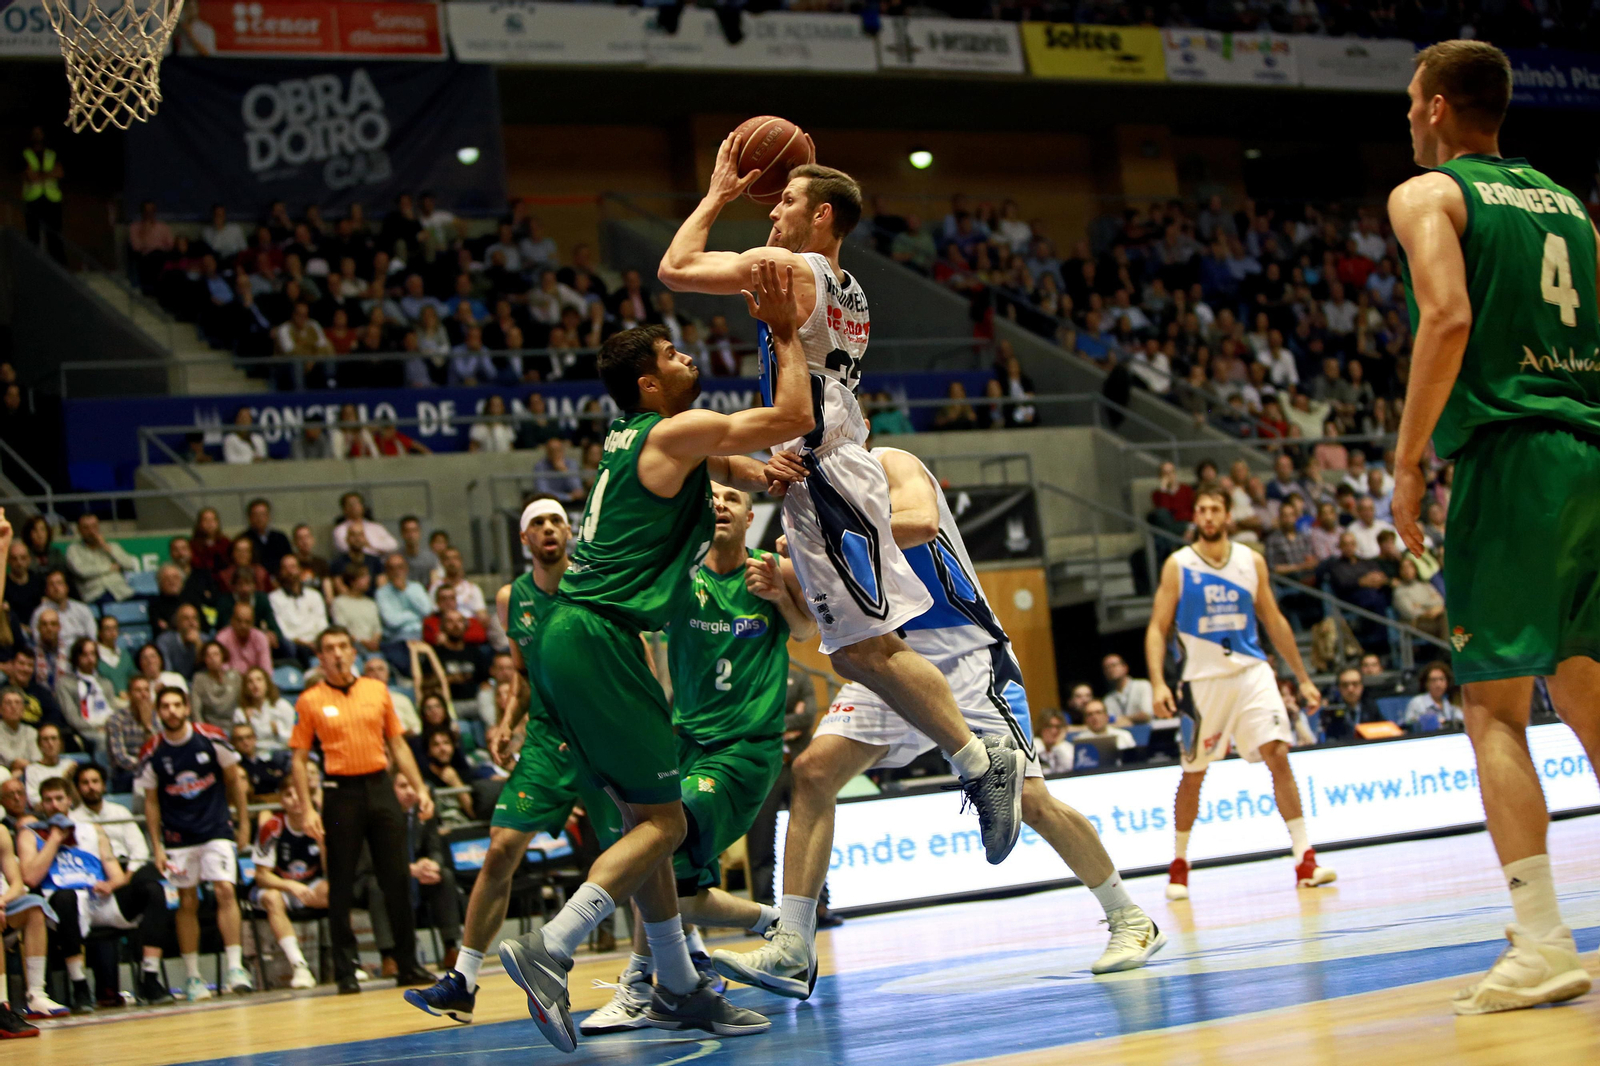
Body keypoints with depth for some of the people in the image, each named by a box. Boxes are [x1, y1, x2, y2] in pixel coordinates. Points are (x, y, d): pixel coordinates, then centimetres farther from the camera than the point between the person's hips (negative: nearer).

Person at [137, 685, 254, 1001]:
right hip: (177, 838, 1)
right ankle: (192, 976, 12)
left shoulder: (211, 738, -5)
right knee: (188, 903, 4)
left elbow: (234, 780, 5)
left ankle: (234, 967, -13)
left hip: (216, 830, -1)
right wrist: (156, 847, 1)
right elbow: (151, 802, 5)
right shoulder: (152, 753, -3)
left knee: (225, 890, -14)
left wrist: (243, 824, 5)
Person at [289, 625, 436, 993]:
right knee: (341, 886, 0)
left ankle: (407, 965, 9)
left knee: (396, 879, 2)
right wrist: (307, 809, -8)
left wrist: (420, 789, 7)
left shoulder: (377, 691, 10)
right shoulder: (310, 701, 1)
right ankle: (345, 972, 6)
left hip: (380, 787, 3)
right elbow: (299, 759, 1)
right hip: (341, 793, -3)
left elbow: (398, 744, 15)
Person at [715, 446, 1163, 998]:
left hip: (962, 652, -7)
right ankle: (791, 951, -9)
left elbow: (922, 522, -30)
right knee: (812, 772, -10)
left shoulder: (890, 465, -7)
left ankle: (1130, 921, 8)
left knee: (1029, 800, -11)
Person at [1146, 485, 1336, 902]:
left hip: (1251, 672, 1)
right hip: (1204, 678, -1)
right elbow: (1157, 628, -3)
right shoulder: (1178, 566, -2)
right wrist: (1158, 683, -17)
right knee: (1193, 772, 5)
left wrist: (1303, 678, 12)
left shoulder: (1251, 562, 5)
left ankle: (1305, 860, -14)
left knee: (1278, 754, -14)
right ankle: (1179, 866, 22)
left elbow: (1274, 621, 13)